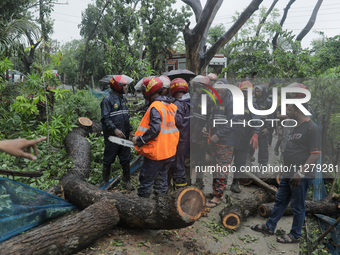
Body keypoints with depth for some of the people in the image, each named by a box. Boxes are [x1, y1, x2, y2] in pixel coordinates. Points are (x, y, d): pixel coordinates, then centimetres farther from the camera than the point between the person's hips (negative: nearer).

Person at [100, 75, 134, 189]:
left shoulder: (123, 99, 13)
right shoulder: (108, 99, -11)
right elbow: (105, 118, -16)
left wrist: (130, 130, 11)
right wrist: (115, 130, -25)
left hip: (124, 136, 7)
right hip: (112, 137, -7)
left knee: (126, 159, 11)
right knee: (108, 159, 7)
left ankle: (127, 181, 22)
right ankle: (105, 180, 24)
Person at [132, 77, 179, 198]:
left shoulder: (155, 107, -18)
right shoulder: (172, 106, 7)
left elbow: (154, 130, -27)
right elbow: (175, 127, 12)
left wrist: (139, 140, -15)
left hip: (155, 153, -8)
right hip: (170, 152, 8)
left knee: (146, 180, 5)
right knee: (162, 178, 20)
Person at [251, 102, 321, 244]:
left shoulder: (312, 128, -15)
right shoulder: (296, 127, 14)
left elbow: (316, 154, -20)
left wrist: (300, 173, -22)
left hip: (301, 177, -9)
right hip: (288, 174, 9)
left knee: (297, 206, 6)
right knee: (280, 201, 18)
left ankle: (295, 235, 22)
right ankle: (270, 226, 32)